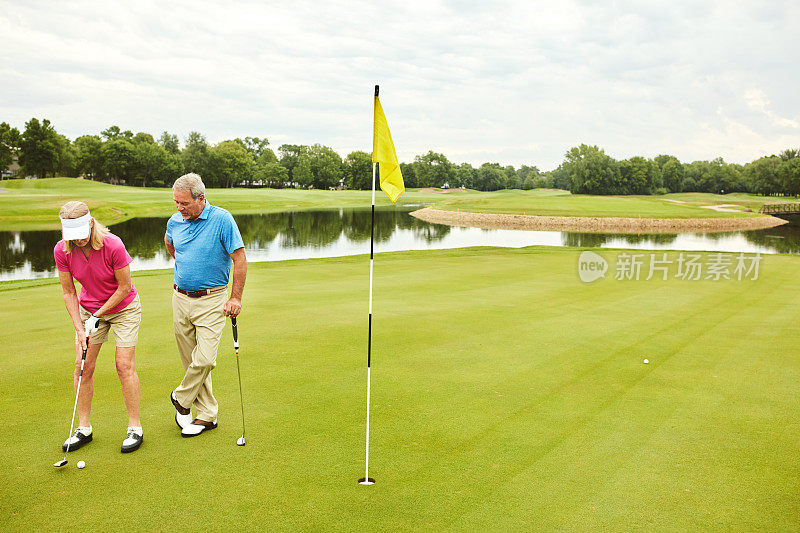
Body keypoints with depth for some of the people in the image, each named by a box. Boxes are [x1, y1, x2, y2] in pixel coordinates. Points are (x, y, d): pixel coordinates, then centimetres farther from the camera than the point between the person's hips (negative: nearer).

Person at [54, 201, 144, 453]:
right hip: (88, 309, 4)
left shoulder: (113, 246, -29)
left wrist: (97, 316, -14)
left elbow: (124, 287, -17)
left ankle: (135, 428, 2)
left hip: (123, 307, -4)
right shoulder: (61, 251, -16)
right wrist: (80, 329, -12)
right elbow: (69, 292, -6)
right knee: (82, 366, 1)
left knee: (124, 365, -8)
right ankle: (84, 428, 14)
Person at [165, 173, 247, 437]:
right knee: (191, 360, 7)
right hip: (180, 298, 5)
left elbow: (240, 259, -11)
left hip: (211, 300, -5)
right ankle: (207, 415, 18)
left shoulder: (222, 219, -13)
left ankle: (182, 398, 14)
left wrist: (236, 298, -11)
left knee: (204, 359, -12)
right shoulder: (174, 221, 3)